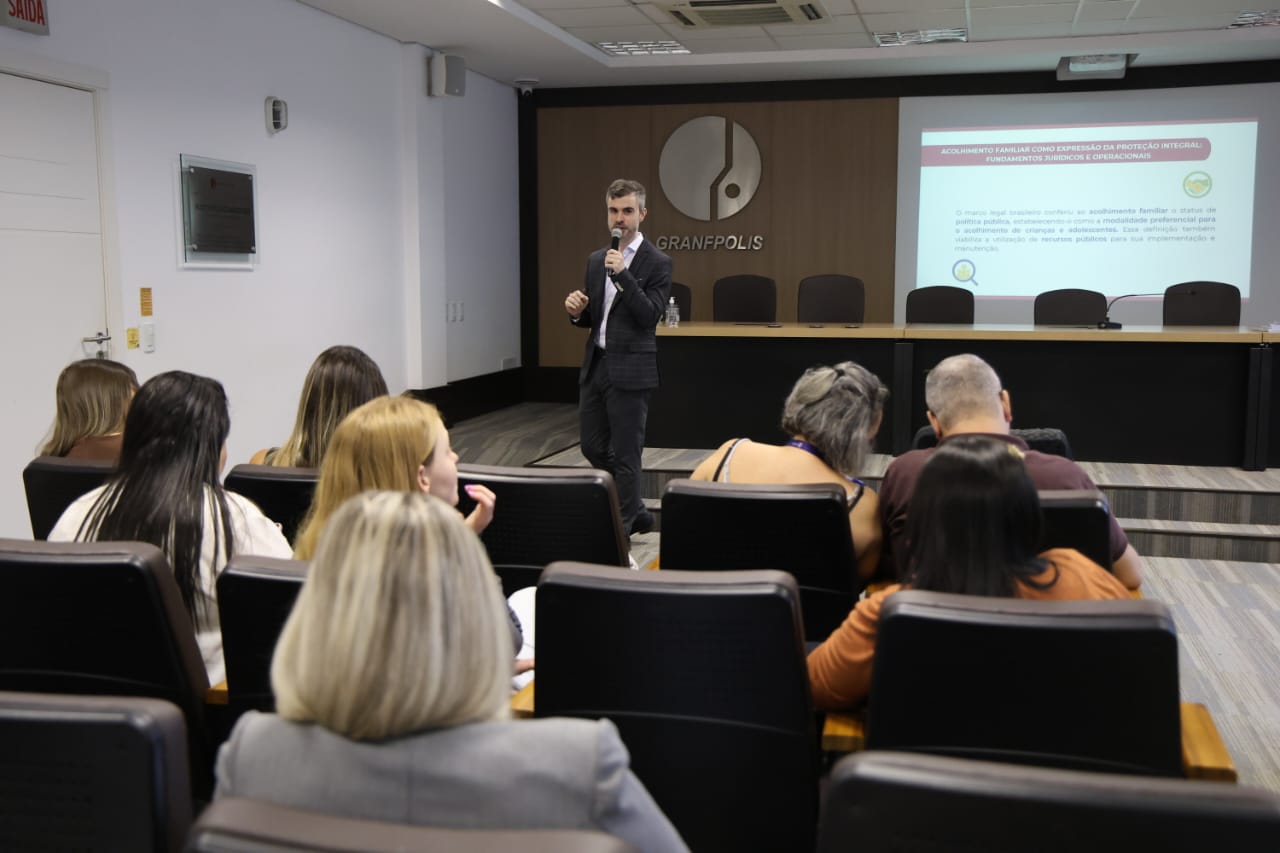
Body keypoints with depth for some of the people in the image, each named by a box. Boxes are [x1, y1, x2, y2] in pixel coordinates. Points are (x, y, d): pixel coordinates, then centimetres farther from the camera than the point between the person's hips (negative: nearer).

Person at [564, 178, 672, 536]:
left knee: (624, 454, 0)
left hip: (630, 371, -7)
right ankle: (635, 512, 30)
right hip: (595, 366, 7)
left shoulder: (657, 263, -7)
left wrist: (622, 273, -24)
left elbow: (650, 315, -17)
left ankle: (620, 528, 13)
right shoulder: (596, 260, 12)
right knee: (593, 447, 13)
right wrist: (577, 311, -6)